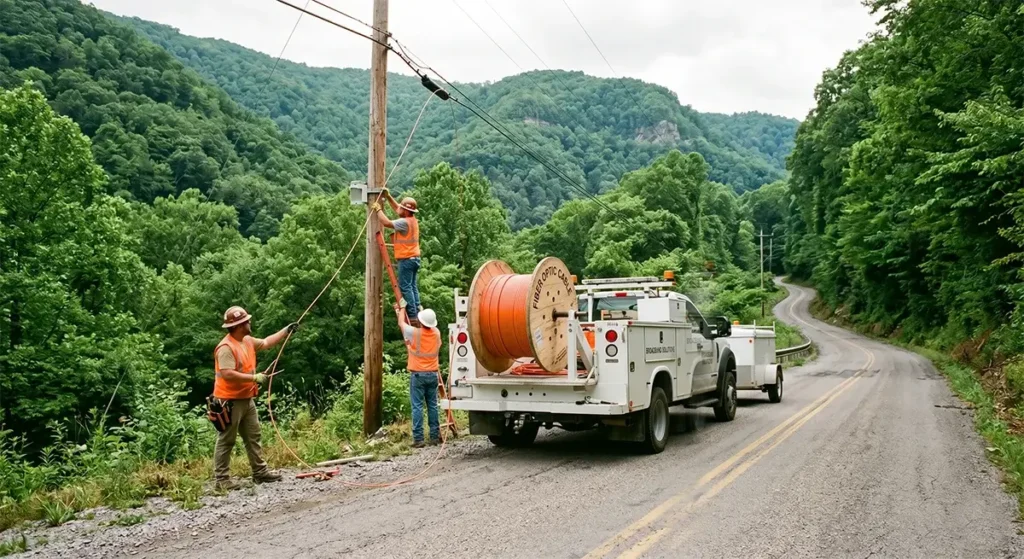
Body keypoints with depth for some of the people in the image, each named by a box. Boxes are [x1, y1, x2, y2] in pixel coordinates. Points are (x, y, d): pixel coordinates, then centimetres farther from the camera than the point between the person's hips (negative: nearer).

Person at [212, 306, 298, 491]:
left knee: (253, 437, 14)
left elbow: (266, 343, 26)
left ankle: (260, 472, 22)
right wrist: (254, 377, -24)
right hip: (230, 401, -10)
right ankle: (221, 479, 4)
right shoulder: (226, 347, -21)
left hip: (247, 399, 10)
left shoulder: (248, 341, 8)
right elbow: (228, 374, -29)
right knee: (226, 441, -2)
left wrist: (286, 331, 23)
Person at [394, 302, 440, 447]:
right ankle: (435, 436, 13)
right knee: (432, 405, 10)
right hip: (432, 374, 4)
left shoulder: (415, 333, -11)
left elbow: (401, 323, 8)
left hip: (417, 374, -4)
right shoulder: (436, 333, 1)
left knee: (417, 406, -3)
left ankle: (418, 438, -5)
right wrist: (422, 311, 34)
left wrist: (402, 308, 25)